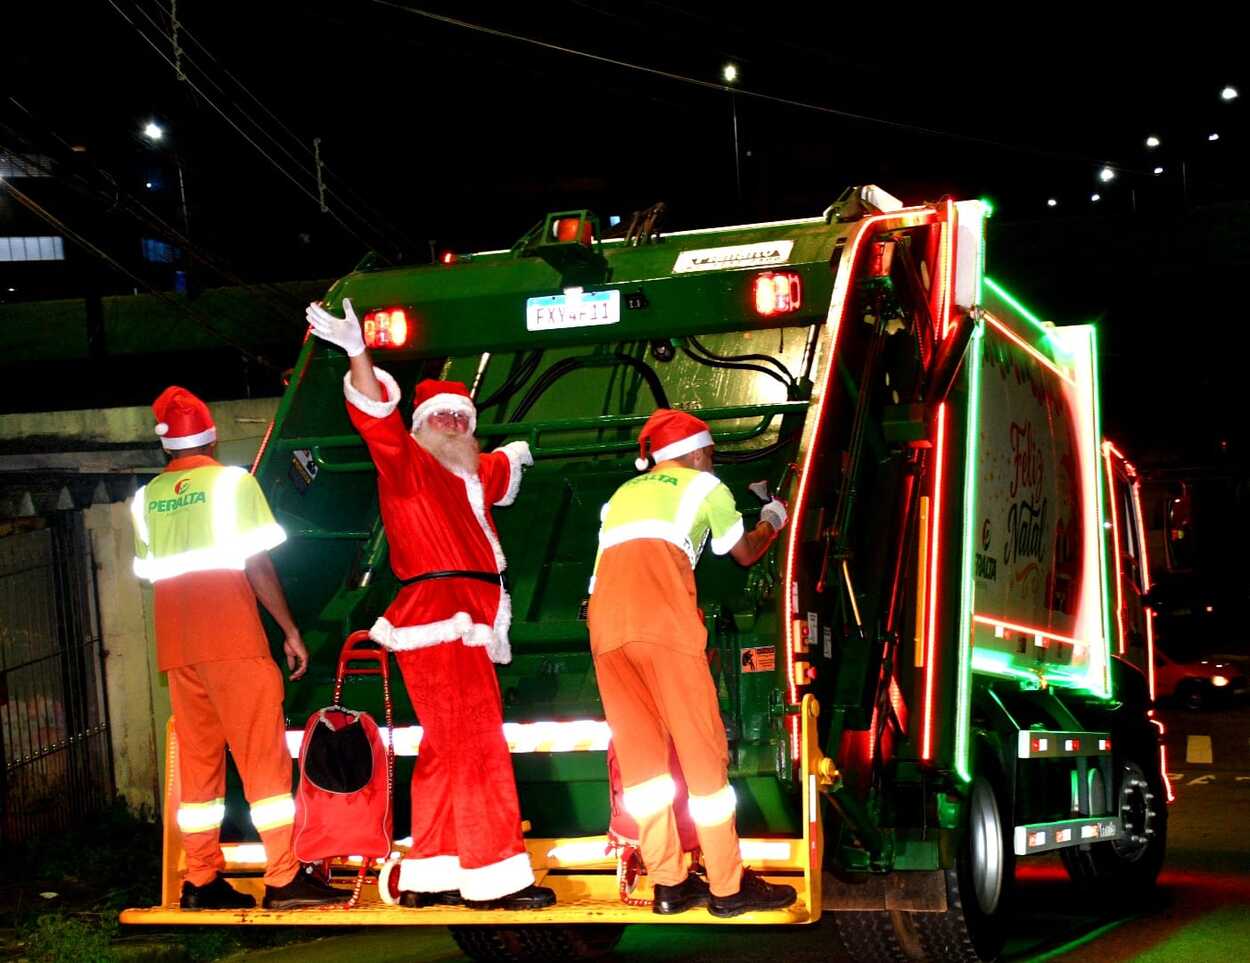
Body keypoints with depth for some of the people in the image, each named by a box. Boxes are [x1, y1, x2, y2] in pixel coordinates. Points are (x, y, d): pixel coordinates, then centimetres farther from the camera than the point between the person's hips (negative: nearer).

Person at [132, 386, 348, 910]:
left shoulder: (147, 498, 12)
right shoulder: (233, 482, -2)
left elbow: (152, 573, 14)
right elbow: (257, 564, -6)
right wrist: (291, 631, -2)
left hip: (175, 645, 5)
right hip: (232, 638, -5)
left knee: (196, 762, 9)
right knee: (263, 754, -5)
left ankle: (201, 881, 9)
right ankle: (285, 879, -8)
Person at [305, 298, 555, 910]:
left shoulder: (471, 476, 20)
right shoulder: (406, 464, -1)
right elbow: (376, 418, -22)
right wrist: (357, 353, -33)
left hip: (465, 624, 9)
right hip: (437, 614, -9)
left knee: (448, 749, 11)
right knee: (473, 744, -11)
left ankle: (424, 878, 18)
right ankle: (495, 878, -10)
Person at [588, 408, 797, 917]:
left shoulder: (623, 494, 34)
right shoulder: (704, 485, 21)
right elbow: (746, 553, 33)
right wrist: (771, 523, 54)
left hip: (605, 620, 5)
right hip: (663, 619, -5)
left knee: (640, 750, 8)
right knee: (702, 747, 0)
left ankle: (669, 883, 8)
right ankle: (728, 887, 2)